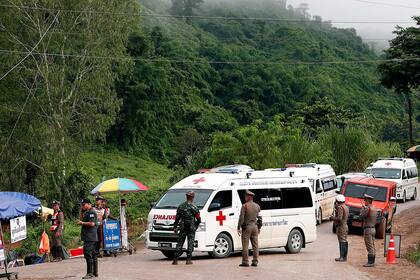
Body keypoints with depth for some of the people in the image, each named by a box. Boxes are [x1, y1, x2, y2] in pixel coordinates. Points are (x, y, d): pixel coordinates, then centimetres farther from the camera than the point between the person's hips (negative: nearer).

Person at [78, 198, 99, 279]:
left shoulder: (91, 212, -11)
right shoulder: (87, 212, 20)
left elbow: (92, 223, -22)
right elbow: (81, 219, 28)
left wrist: (82, 223, -11)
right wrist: (82, 212, 17)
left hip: (90, 237, -11)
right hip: (89, 237, 11)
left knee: (88, 254, -14)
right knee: (93, 255, 12)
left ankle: (90, 273, -15)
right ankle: (95, 272, 16)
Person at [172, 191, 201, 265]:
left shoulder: (180, 207, 6)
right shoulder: (193, 207, -8)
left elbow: (177, 218, 9)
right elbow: (199, 219, -7)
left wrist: (175, 227, 16)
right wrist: (196, 226, 11)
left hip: (182, 228, 4)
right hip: (191, 228, -4)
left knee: (179, 244, 7)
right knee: (190, 244, 3)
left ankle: (175, 260, 4)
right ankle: (188, 260, 0)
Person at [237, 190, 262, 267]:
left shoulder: (245, 206, -10)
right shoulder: (257, 206, 8)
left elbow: (241, 218, -13)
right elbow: (259, 218, 10)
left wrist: (239, 228, -10)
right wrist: (259, 228, 18)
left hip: (246, 227, -5)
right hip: (255, 227, 5)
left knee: (245, 245, -1)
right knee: (255, 245, 7)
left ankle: (245, 262, -2)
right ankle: (255, 262, 8)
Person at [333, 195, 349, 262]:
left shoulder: (340, 207, -16)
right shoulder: (346, 207, 14)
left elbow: (339, 218, -25)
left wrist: (334, 218, -4)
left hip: (340, 227, -10)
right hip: (345, 226, 10)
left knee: (342, 242, -9)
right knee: (345, 242, 11)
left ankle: (342, 257, -10)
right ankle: (344, 257, 16)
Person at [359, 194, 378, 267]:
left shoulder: (368, 208, -16)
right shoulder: (374, 209, 12)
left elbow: (361, 216, -11)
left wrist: (363, 208, 4)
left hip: (368, 229, -9)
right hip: (373, 229, 9)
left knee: (369, 247, -9)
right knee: (372, 246, 12)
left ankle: (370, 262, -9)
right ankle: (372, 261, 16)